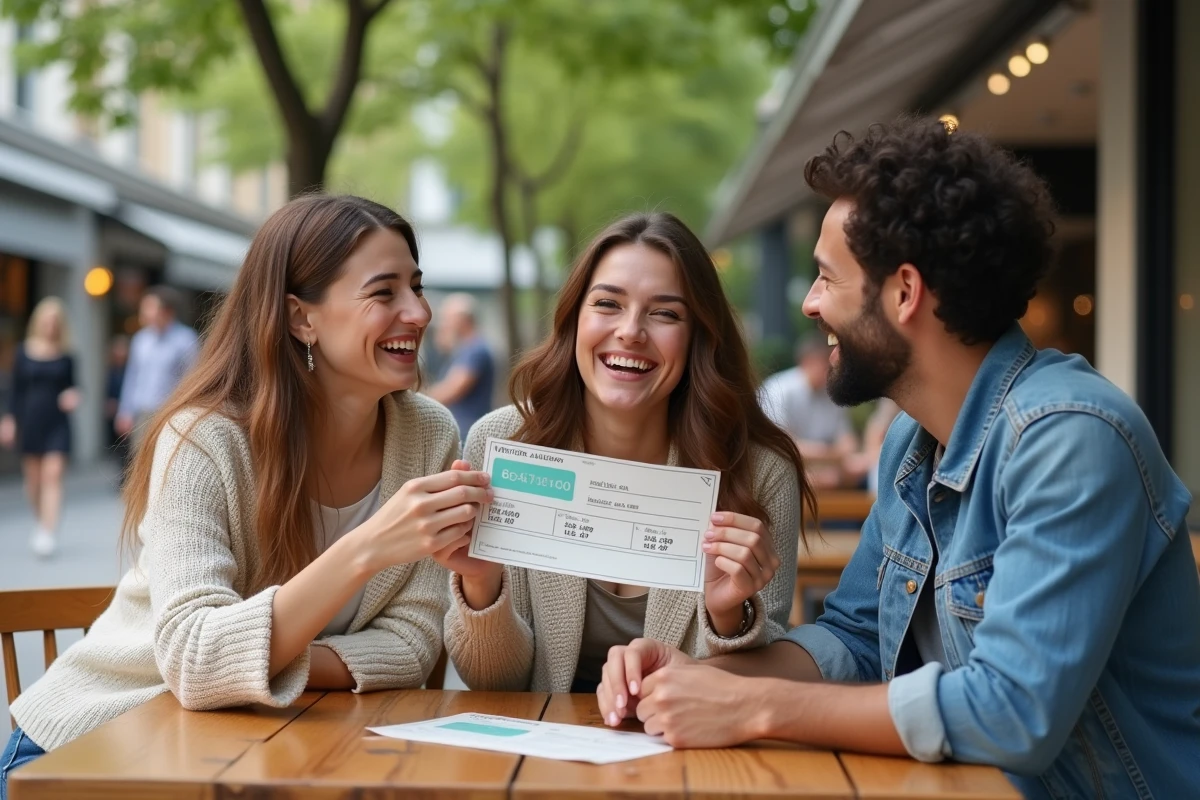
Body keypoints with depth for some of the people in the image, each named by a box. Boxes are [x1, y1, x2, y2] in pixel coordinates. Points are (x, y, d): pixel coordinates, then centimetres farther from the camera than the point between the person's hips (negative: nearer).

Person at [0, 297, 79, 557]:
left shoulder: (65, 356, 1)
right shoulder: (24, 352, 3)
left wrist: (71, 399, -11)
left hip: (57, 421, -1)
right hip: (30, 420, 2)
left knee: (53, 475, -10)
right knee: (33, 477, 9)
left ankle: (48, 533, -14)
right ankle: (41, 523, 30)